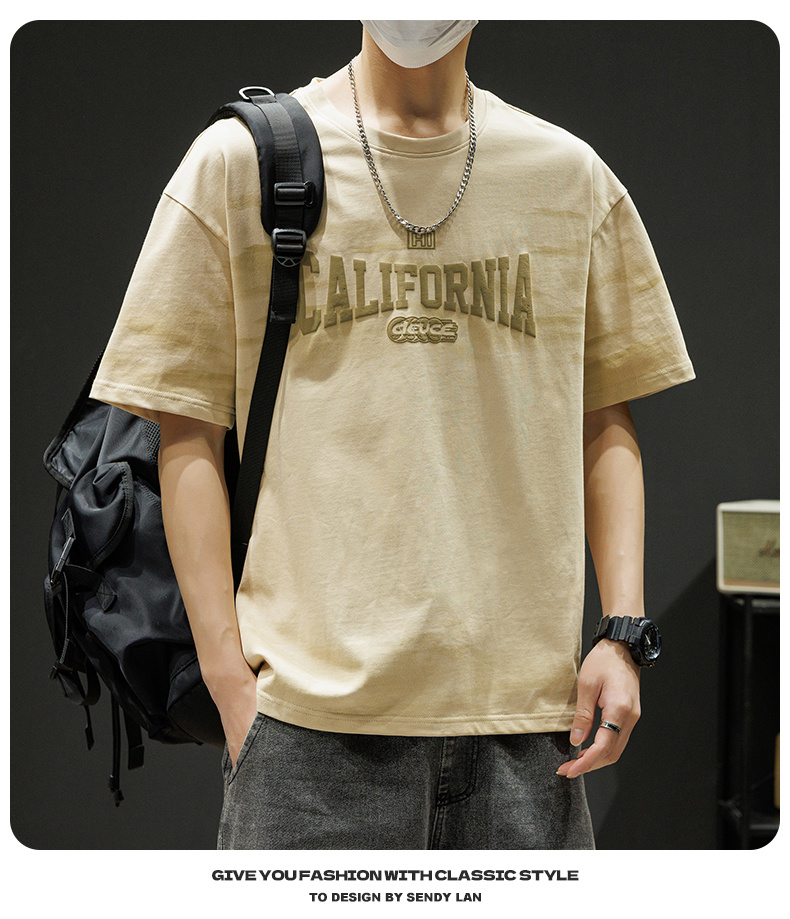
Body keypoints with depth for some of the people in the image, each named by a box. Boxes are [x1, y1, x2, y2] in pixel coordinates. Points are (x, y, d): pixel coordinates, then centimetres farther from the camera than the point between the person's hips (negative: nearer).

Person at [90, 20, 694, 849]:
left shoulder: (572, 177, 12)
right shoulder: (237, 160, 4)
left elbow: (604, 420, 15)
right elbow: (188, 432, 3)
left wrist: (623, 630, 4)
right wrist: (224, 662, -5)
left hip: (525, 697, 3)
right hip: (313, 701, -2)